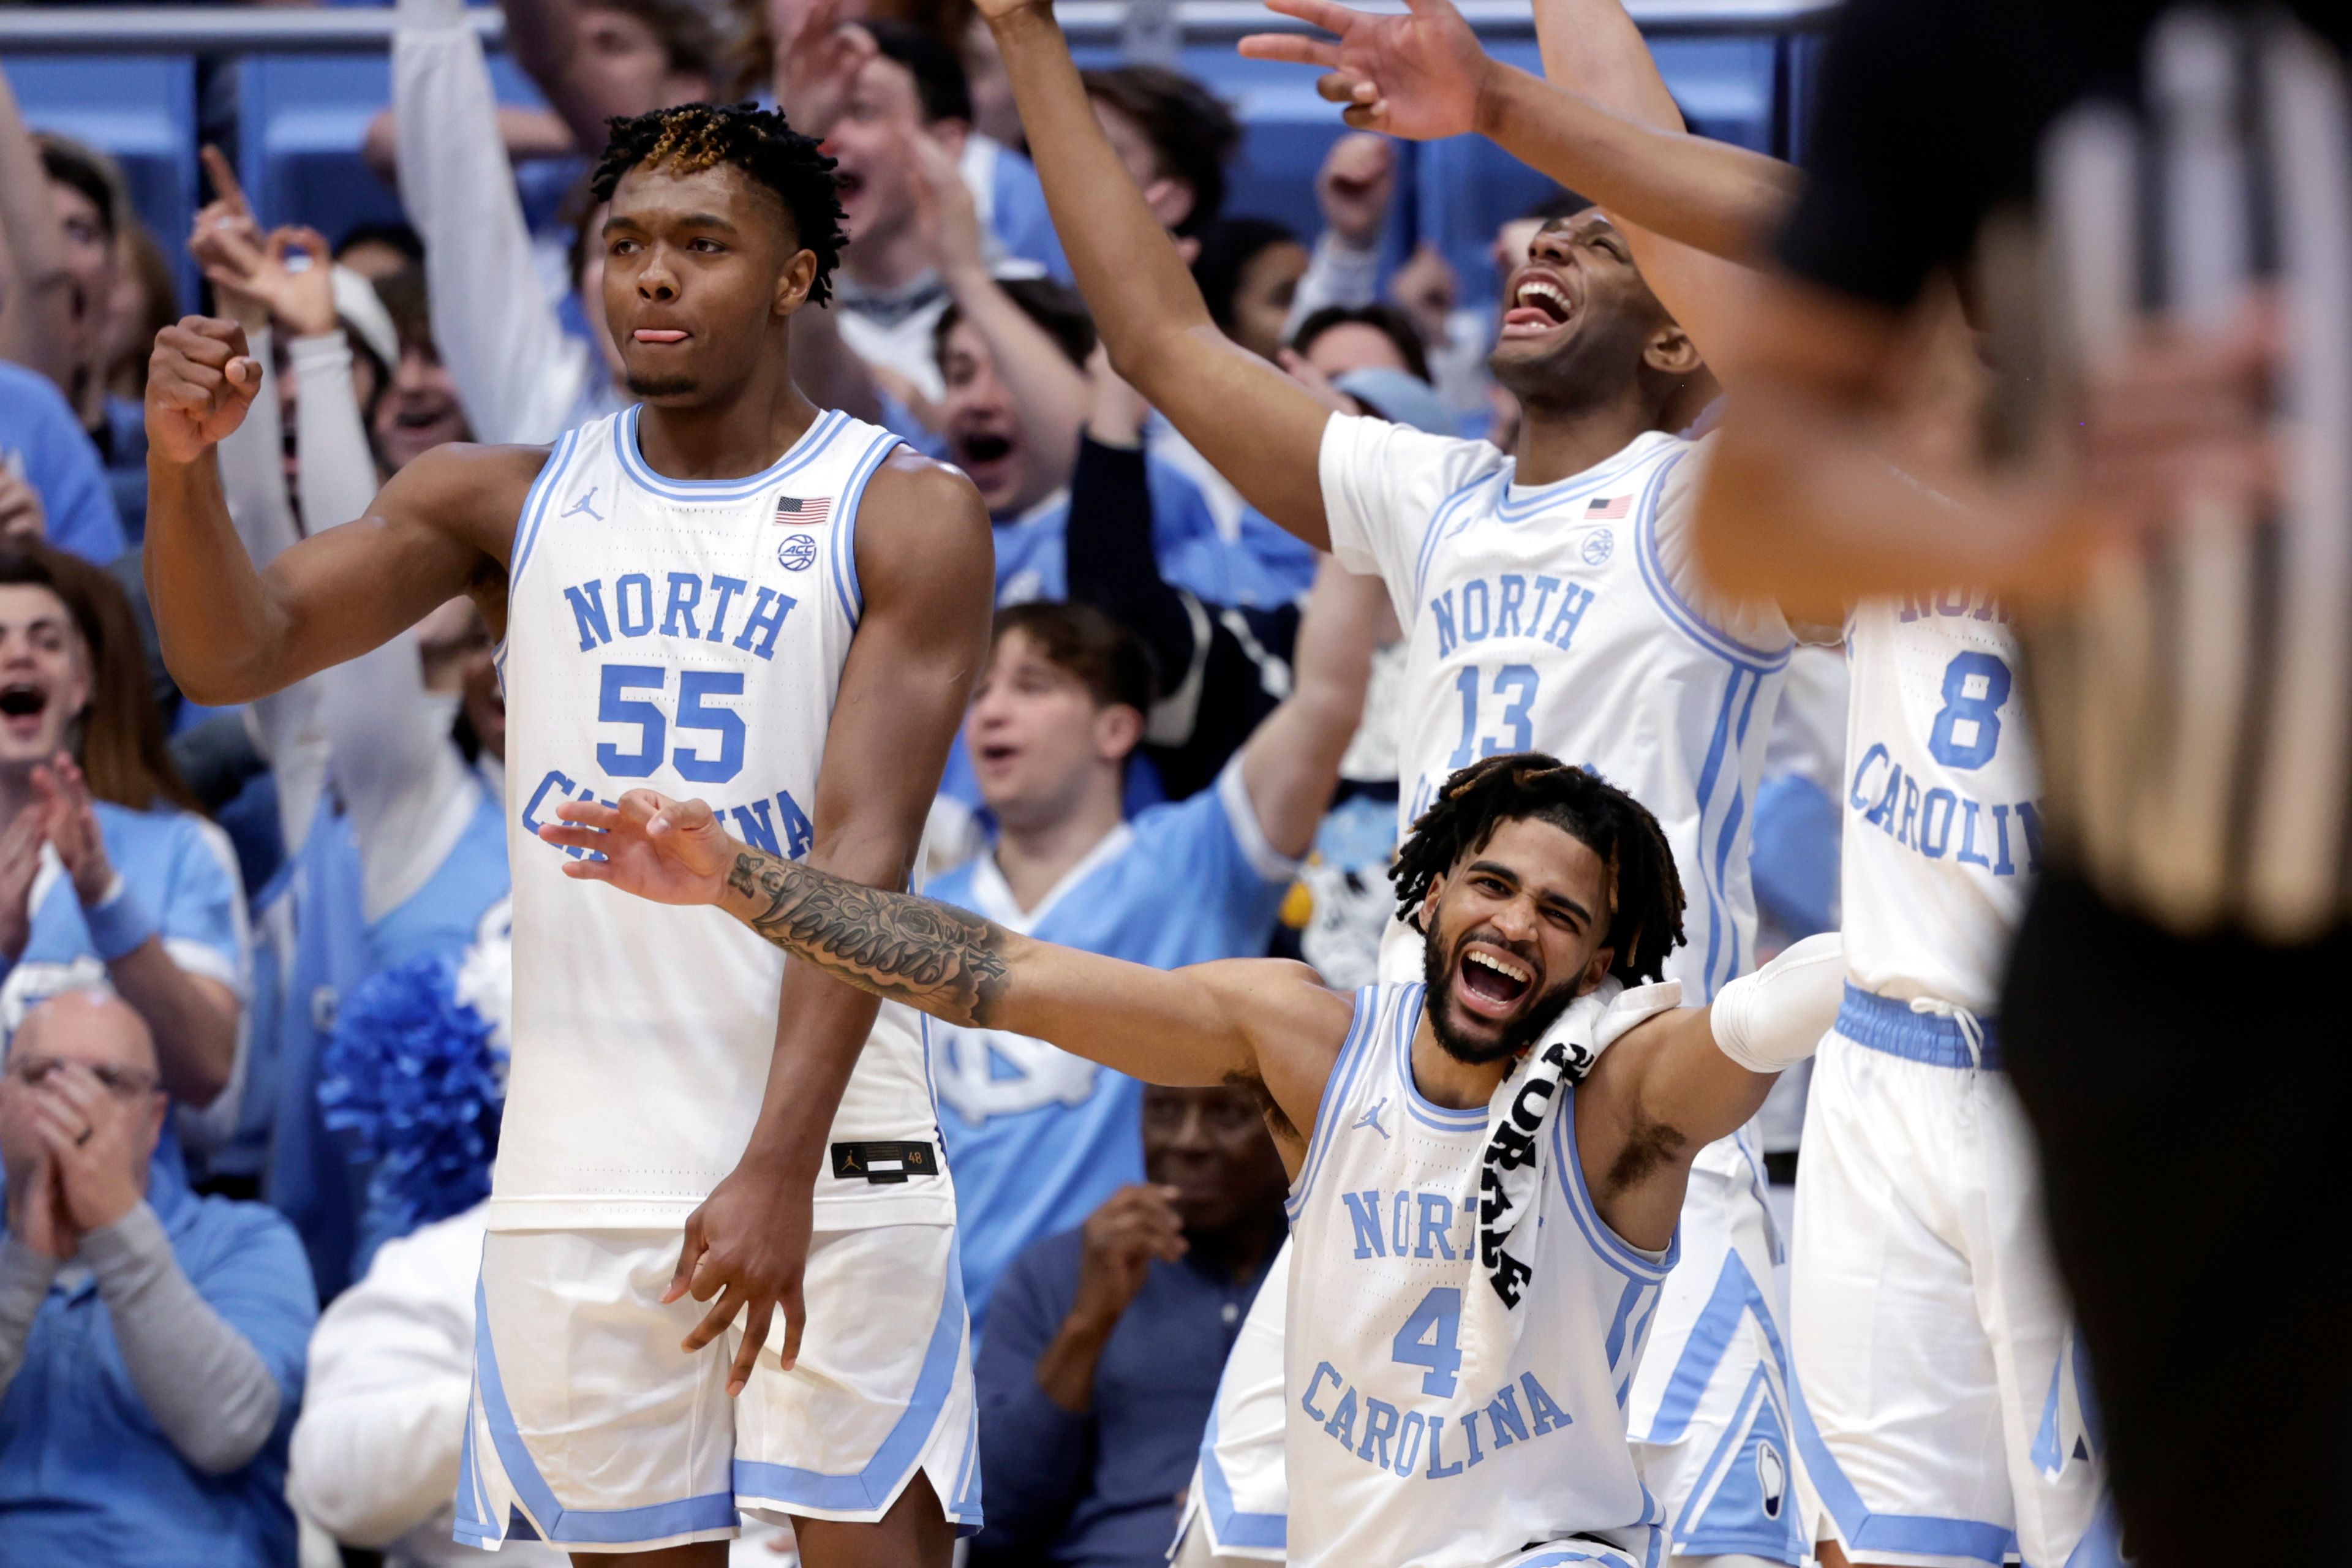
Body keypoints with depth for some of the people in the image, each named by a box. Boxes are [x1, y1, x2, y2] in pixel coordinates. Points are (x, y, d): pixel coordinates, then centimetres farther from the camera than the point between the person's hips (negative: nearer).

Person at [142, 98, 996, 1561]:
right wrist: (186, 459, -20)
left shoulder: (905, 515, -2)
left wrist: (782, 1168, -20)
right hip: (579, 1165, 3)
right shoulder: (508, 503, 9)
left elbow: (866, 852, -11)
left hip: (832, 1157, -3)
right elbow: (235, 653, 1)